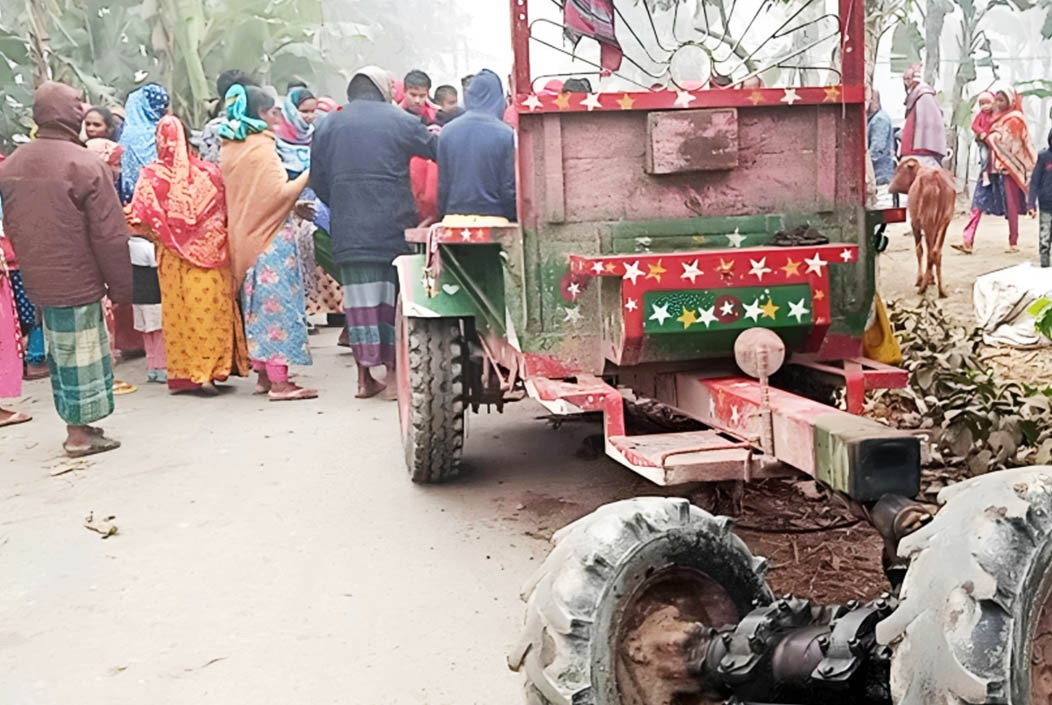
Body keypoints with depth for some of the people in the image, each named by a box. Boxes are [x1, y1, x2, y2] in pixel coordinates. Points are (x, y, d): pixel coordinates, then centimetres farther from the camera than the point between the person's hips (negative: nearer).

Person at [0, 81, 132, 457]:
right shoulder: (85, 164, -17)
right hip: (78, 279, -7)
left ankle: (76, 424, 27)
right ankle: (80, 434, 11)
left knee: (60, 352, 17)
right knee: (81, 352, 4)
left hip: (39, 279, 7)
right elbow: (110, 235, -16)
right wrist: (120, 286, -8)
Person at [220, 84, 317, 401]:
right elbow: (279, 193, -19)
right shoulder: (262, 148, -15)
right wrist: (309, 174, -11)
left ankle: (263, 375, 19)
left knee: (258, 305, 13)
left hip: (244, 237, 8)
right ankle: (279, 382, -6)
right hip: (271, 237, -8)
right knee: (277, 304, -6)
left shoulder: (230, 149, 9)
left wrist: (294, 206, 20)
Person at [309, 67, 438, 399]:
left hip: (349, 231, 2)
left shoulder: (329, 125, 8)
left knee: (360, 297, 5)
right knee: (392, 296, 5)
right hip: (393, 226, -2)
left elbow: (318, 179, 8)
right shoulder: (399, 121, 0)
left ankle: (365, 376, 7)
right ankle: (393, 373, 7)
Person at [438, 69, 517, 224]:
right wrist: (513, 218, 8)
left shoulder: (447, 132, 4)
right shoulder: (505, 134, -5)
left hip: (454, 219, 3)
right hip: (493, 221, -3)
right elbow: (509, 187, -3)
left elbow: (442, 183, 8)